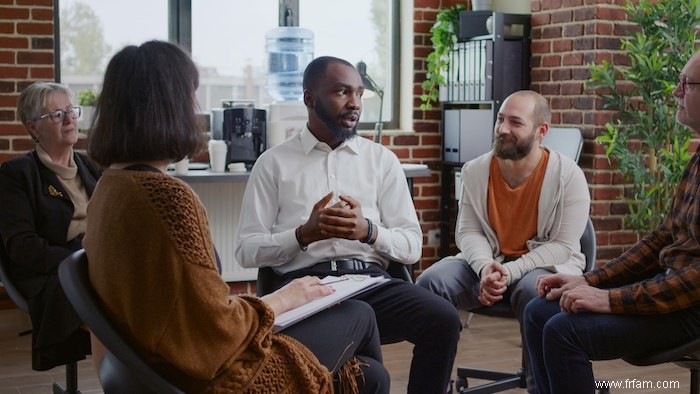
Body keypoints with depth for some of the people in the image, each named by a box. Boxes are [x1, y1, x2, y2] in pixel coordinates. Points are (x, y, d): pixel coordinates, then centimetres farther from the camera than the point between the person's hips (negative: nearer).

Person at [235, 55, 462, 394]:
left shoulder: (382, 159, 16)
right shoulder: (273, 163, 11)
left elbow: (412, 246, 10)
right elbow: (246, 250, 5)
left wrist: (368, 231, -10)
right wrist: (304, 235, -13)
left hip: (371, 280, 3)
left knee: (443, 319, -27)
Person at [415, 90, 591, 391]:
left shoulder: (568, 175, -11)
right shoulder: (475, 170, 2)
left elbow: (563, 246, -14)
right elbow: (468, 232, 0)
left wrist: (511, 272, -25)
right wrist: (485, 267, -23)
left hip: (546, 266, -3)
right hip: (486, 263, 4)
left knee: (534, 293, -39)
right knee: (429, 283, -22)